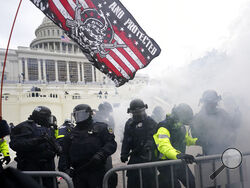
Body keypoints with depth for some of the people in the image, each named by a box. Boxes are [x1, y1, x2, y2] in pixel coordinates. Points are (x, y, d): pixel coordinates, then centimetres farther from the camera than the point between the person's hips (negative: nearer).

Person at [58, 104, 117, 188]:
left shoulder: (100, 128, 4)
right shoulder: (71, 134, 17)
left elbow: (111, 144, -4)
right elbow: (64, 153, 18)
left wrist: (101, 154, -21)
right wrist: (64, 168, 2)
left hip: (97, 172, -3)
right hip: (78, 174, 4)